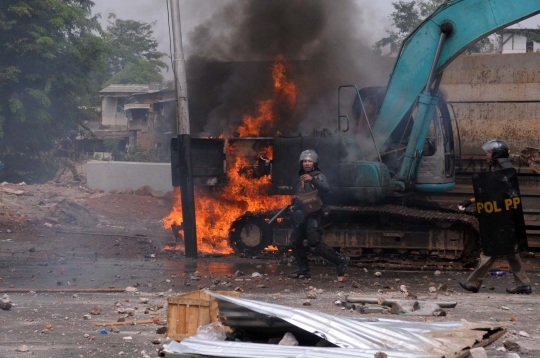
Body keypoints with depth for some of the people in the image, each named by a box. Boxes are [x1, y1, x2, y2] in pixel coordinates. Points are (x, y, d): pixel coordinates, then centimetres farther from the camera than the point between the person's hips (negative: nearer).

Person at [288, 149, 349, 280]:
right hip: (303, 215, 9)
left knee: (314, 243, -21)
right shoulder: (301, 178, 20)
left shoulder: (318, 176, -3)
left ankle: (340, 261, -18)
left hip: (315, 214, -9)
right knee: (295, 241, 9)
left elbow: (326, 188, -23)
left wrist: (313, 180, -30)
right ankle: (303, 270, 16)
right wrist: (294, 205, 16)